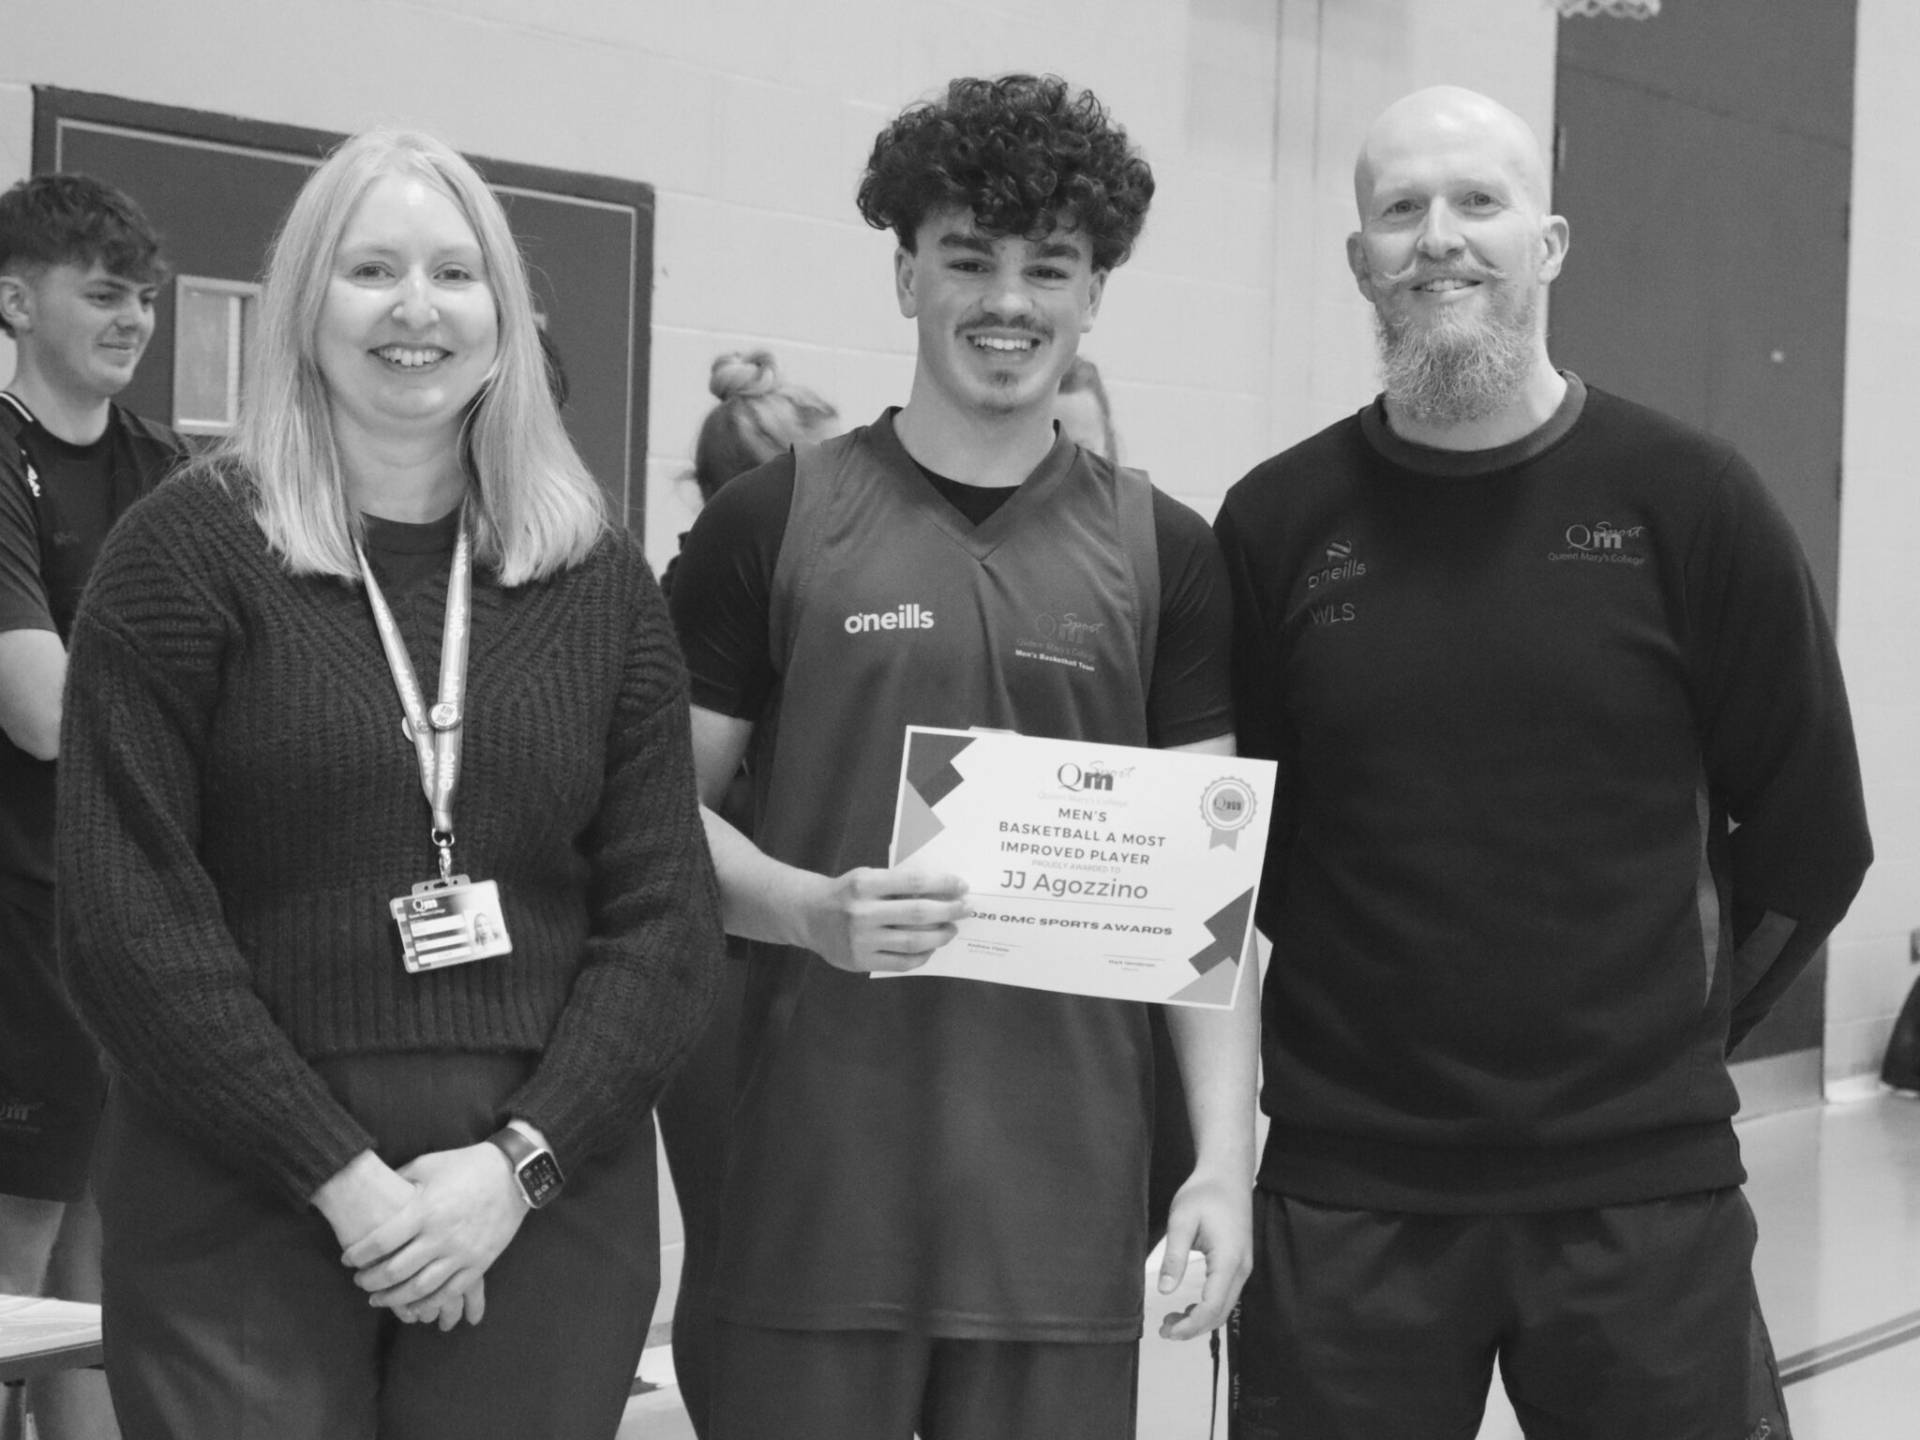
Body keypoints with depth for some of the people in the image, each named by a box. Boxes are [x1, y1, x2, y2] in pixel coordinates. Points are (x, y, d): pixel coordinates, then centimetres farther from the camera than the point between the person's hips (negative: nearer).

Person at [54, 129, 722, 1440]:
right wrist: (342, 1175, -13)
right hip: (245, 1208, -2)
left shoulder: (600, 583, 8)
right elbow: (131, 918, -7)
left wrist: (519, 1163, -9)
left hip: (545, 1216, 3)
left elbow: (666, 916, 4)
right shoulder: (187, 554, -1)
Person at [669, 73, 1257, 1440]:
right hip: (820, 1183, -1)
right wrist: (809, 908, -15)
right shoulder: (770, 525, 1)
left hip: (1066, 1193, 2)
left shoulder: (1165, 556, 6)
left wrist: (1226, 1159, -2)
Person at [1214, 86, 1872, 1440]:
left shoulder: (1691, 500, -2)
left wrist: (1662, 1030, 8)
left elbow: (1811, 842, 5)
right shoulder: (1278, 521, 1)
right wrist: (1382, 1009, 6)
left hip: (1642, 1184, -1)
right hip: (1344, 1194, 1)